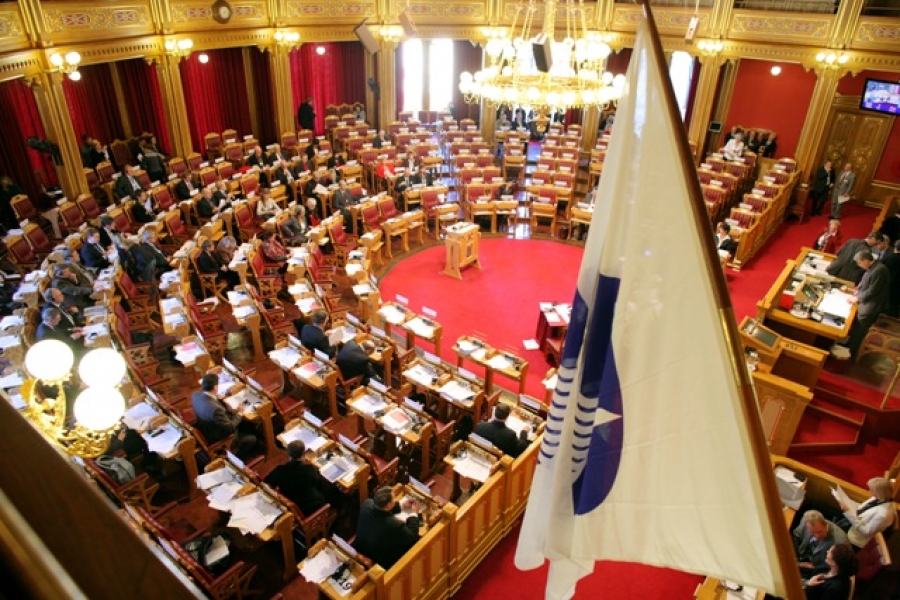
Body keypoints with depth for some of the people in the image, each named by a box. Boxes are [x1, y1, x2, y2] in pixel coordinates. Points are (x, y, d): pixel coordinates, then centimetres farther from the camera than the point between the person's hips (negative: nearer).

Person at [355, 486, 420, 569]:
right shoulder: (395, 525, -39)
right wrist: (414, 514, -4)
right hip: (382, 563, -6)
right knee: (416, 540, 10)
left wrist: (400, 505, 6)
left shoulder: (367, 504, -23)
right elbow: (412, 536, -16)